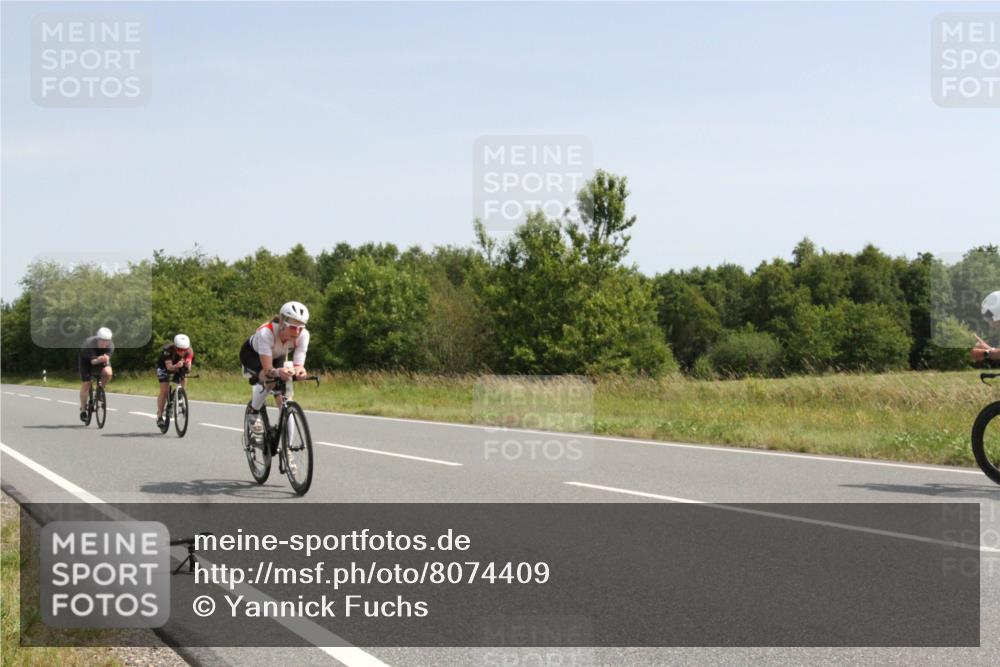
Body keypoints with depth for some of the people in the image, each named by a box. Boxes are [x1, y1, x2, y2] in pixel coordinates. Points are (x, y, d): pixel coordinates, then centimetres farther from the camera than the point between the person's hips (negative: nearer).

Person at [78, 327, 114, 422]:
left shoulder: (110, 346, -27)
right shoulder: (89, 344, -36)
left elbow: (107, 359, -33)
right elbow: (93, 361, -40)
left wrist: (105, 359, -57)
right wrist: (98, 360, -62)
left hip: (101, 360, 2)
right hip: (86, 360, -2)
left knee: (108, 373, -28)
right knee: (85, 385, -8)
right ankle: (83, 410, 7)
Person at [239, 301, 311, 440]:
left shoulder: (303, 335, -32)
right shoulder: (266, 332, -43)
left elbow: (298, 365, -35)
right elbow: (268, 369, -45)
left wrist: (299, 371, -58)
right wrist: (279, 372, -67)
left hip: (277, 356, 4)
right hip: (252, 354, -4)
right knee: (267, 377, -36)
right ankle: (253, 414, -10)